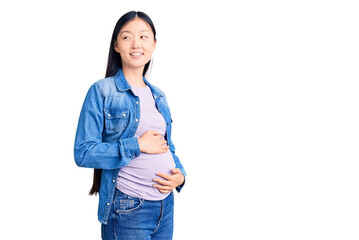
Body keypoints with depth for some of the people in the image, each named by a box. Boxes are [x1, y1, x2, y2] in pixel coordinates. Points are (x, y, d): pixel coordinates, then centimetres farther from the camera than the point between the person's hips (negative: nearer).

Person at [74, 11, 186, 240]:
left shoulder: (159, 96, 12)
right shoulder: (101, 91, -7)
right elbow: (83, 153, -14)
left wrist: (180, 174, -1)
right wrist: (137, 145, -18)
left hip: (166, 204, 6)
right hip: (127, 209, -6)